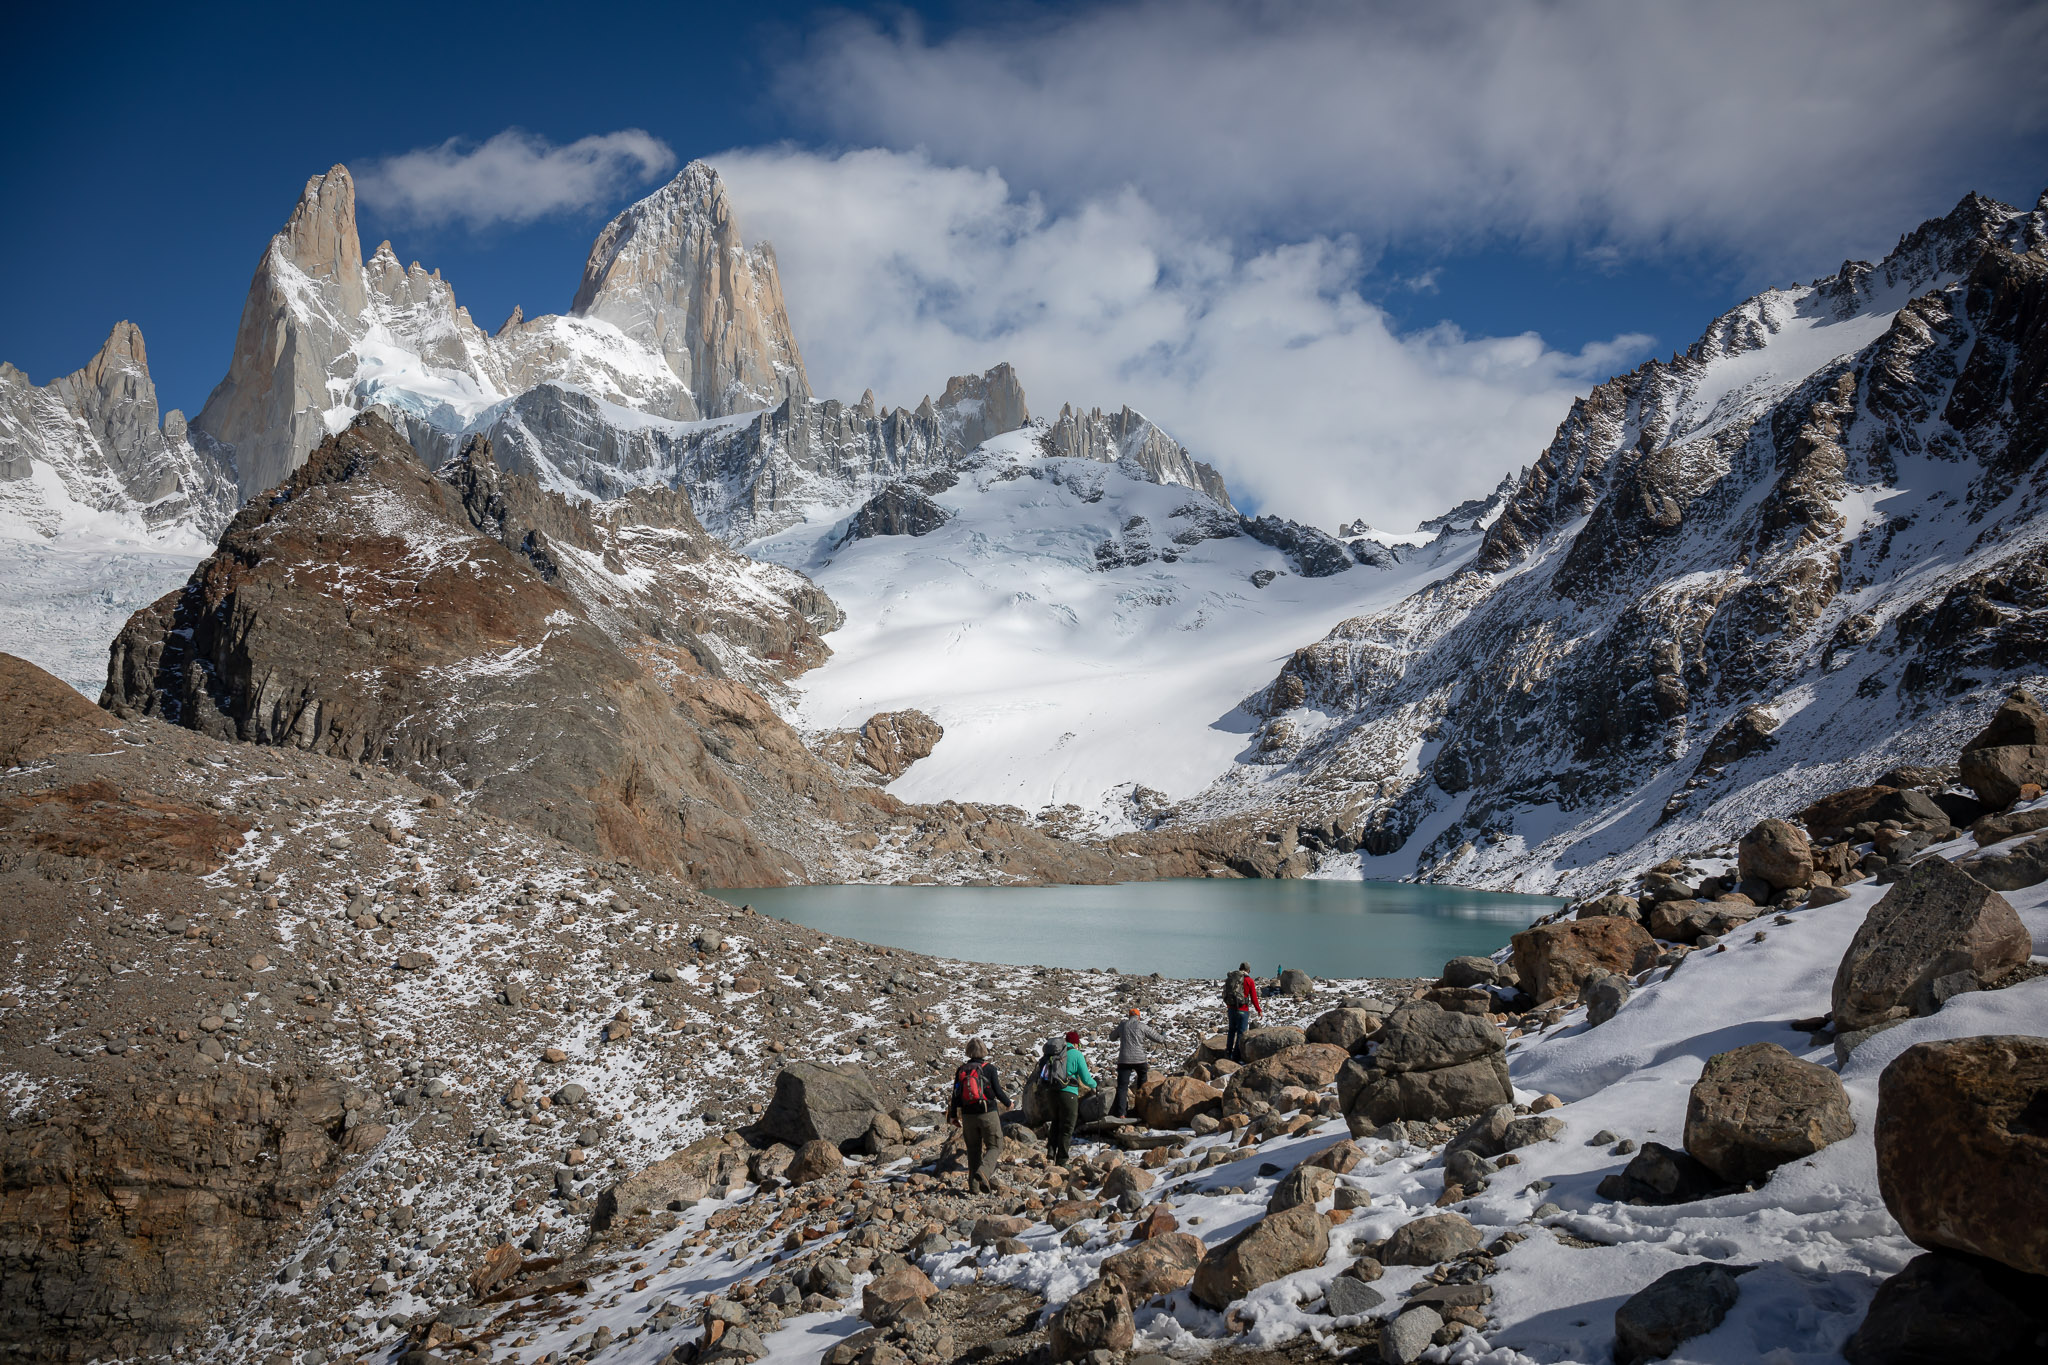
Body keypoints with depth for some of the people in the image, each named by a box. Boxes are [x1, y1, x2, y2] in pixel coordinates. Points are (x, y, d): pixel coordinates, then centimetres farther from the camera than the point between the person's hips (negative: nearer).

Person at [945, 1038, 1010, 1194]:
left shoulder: (961, 1070, 5)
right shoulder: (989, 1068, -6)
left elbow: (956, 1095, 7)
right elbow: (998, 1092, -4)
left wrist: (953, 1116, 16)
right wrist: (1008, 1103, 15)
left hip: (968, 1115, 4)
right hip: (988, 1113, -4)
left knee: (973, 1149, 13)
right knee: (994, 1146, 5)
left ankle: (973, 1185, 10)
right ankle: (983, 1172, -21)